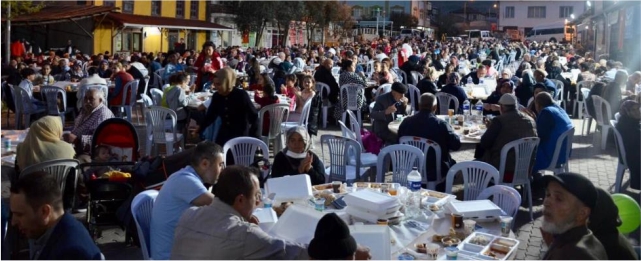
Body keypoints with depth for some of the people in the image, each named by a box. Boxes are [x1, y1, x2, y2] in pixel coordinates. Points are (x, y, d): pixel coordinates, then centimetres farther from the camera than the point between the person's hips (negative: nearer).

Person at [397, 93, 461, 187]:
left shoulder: (406, 122, -7)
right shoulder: (441, 124, -19)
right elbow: (456, 145, -8)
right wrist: (450, 131, 10)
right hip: (434, 172, -5)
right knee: (452, 163, 23)